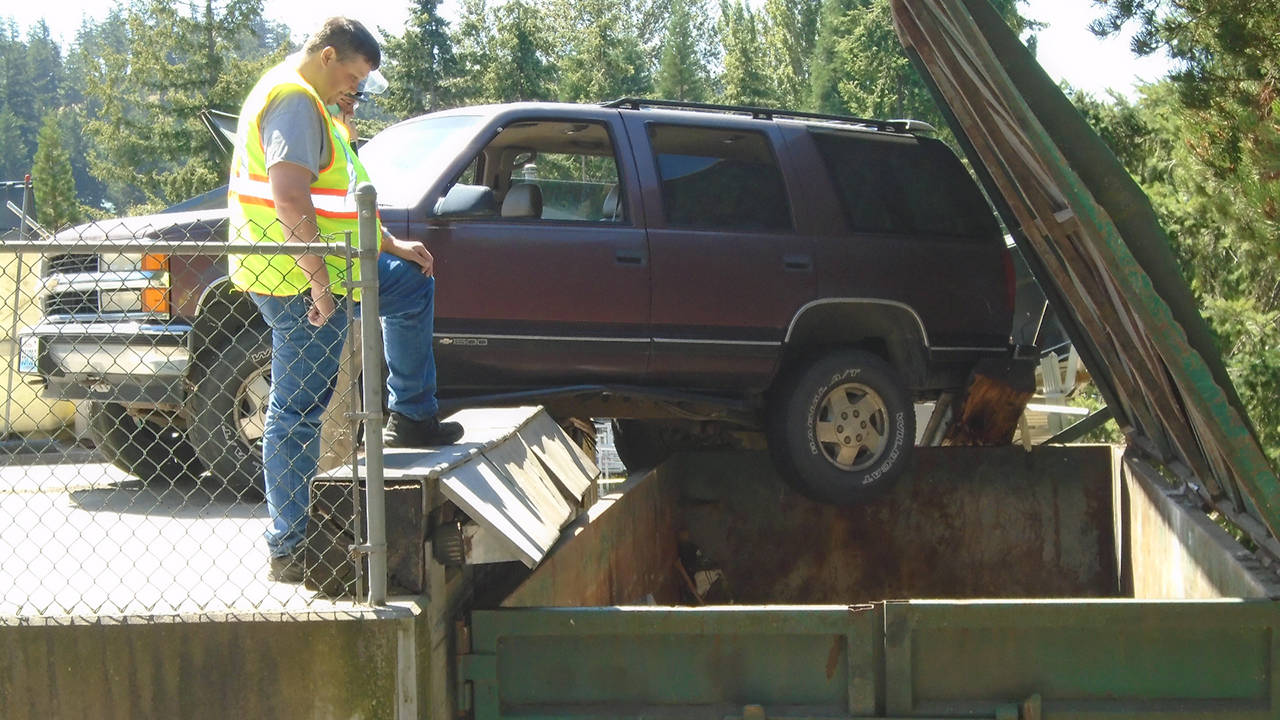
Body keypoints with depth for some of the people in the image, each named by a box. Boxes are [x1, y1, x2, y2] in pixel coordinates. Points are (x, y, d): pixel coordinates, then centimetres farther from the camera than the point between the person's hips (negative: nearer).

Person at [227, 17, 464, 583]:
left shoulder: (311, 104, 19)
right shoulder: (294, 100, -16)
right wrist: (320, 280, -29)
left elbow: (340, 199, 27)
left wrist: (393, 245, 20)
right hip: (297, 281, -11)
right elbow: (289, 197, -29)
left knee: (414, 285, 25)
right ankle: (288, 552, 0)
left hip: (327, 267, 11)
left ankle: (412, 417, 26)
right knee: (297, 414, -6)